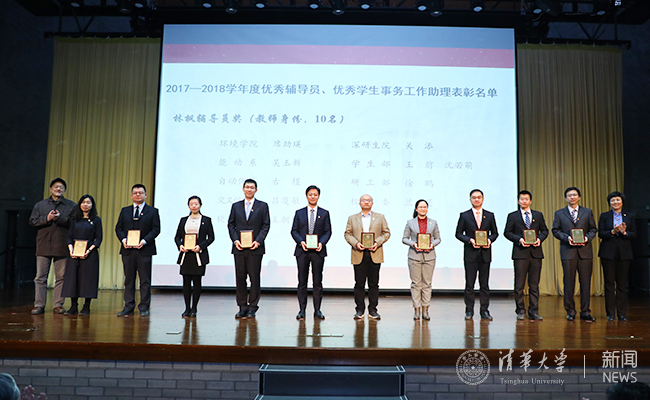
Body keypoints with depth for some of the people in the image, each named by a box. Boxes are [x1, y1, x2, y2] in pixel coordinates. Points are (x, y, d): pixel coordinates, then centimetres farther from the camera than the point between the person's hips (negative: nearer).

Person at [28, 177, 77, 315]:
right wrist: (47, 218, -9)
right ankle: (39, 305, 8)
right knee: (40, 277, 2)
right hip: (43, 246, 1)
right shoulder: (40, 205, 15)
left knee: (60, 277, 1)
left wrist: (59, 218, -13)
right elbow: (32, 221, 4)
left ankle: (58, 305, 7)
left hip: (62, 247, -1)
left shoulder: (72, 206, 8)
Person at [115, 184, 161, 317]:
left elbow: (156, 229, -1)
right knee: (129, 280, 7)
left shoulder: (153, 211, 5)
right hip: (128, 250, 3)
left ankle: (144, 308, 7)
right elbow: (118, 228, 11)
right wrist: (123, 239, -8)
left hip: (144, 250, -3)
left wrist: (144, 241, -15)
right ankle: (128, 307, 14)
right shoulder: (125, 211, 15)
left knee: (145, 280, 0)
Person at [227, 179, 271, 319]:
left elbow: (266, 225, 0)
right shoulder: (236, 206, 13)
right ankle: (242, 307, 14)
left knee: (255, 278, -1)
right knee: (240, 278, 4)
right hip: (239, 248, 2)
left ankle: (252, 307, 9)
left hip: (255, 248, -2)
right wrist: (235, 240, -6)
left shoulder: (263, 206, 6)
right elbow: (231, 224, 9)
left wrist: (258, 241, -12)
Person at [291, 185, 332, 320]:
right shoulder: (299, 213, 10)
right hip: (302, 251, 1)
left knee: (318, 281, 2)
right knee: (302, 281, 3)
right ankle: (302, 310, 10)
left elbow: (328, 231, 4)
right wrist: (301, 242, -12)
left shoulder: (324, 213, 8)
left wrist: (321, 243, -14)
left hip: (318, 251, 0)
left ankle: (317, 310, 10)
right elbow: (294, 230, 6)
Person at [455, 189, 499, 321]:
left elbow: (495, 233, 13)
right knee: (469, 284, 1)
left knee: (484, 284, 5)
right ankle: (469, 311, 10)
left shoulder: (490, 215, 10)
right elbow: (458, 233, 4)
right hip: (470, 254, -1)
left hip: (485, 254, 2)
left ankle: (484, 311, 13)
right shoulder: (464, 216, 4)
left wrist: (490, 239, -8)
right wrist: (470, 240, -12)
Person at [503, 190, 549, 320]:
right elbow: (507, 232, 3)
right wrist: (519, 239, -12)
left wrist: (540, 239, -6)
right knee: (519, 284, -1)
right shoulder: (512, 216, 7)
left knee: (534, 284, 4)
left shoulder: (538, 215, 14)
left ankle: (534, 312, 10)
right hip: (520, 252, -2)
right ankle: (520, 311, 9)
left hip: (535, 252, 2)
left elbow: (545, 230, 14)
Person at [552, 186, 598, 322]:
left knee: (586, 282, 1)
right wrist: (567, 238, -11)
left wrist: (587, 237, -8)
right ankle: (570, 311, 11)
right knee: (569, 282, 1)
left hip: (585, 250, 1)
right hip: (568, 251, -1)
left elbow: (593, 229, 11)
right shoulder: (559, 213, 10)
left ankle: (585, 311, 9)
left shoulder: (587, 212, 13)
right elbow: (555, 230, 5)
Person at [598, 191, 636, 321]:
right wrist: (613, 231, -18)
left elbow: (634, 234, 5)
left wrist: (624, 232, -15)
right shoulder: (604, 216, 6)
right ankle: (610, 313, 7)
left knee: (622, 284, 2)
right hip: (608, 253, -1)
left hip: (624, 253, 1)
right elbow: (600, 234, -1)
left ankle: (622, 313, 10)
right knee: (609, 283, 0)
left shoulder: (630, 216, 10)